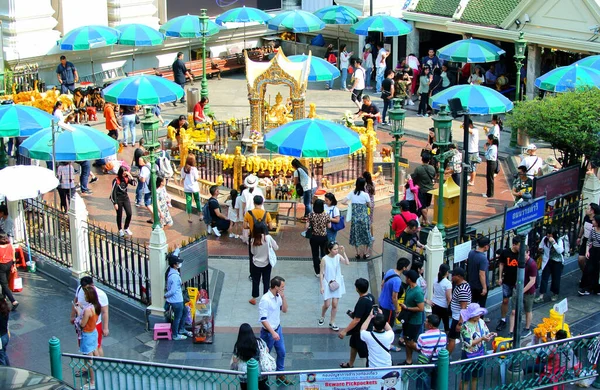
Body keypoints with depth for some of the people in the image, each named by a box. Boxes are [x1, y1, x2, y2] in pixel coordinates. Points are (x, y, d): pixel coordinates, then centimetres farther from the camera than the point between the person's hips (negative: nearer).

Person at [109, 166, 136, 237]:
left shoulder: (126, 179, -1)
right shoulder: (116, 180, -15)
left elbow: (134, 183, -8)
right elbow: (113, 192, -13)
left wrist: (130, 176, -18)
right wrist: (115, 203, -13)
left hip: (125, 198, 4)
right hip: (118, 199, -4)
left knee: (129, 214, -2)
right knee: (119, 215, 7)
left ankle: (126, 228, 20)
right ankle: (120, 230, 23)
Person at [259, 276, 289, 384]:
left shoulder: (278, 296, -2)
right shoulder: (265, 300, -27)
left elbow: (284, 310, 5)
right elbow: (263, 319, -25)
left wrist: (283, 297, -11)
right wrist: (273, 333, -27)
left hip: (278, 328, 8)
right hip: (268, 332, -8)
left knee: (282, 352, 17)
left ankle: (280, 374, 34)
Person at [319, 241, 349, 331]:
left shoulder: (338, 256, -8)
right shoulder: (324, 259, -16)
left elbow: (347, 263, -23)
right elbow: (321, 273, -10)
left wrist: (343, 252, -27)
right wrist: (322, 286, -11)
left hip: (337, 283, 3)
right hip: (327, 284, -3)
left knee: (335, 304, 8)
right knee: (327, 304, 4)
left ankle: (332, 322, 24)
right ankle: (322, 317, 35)